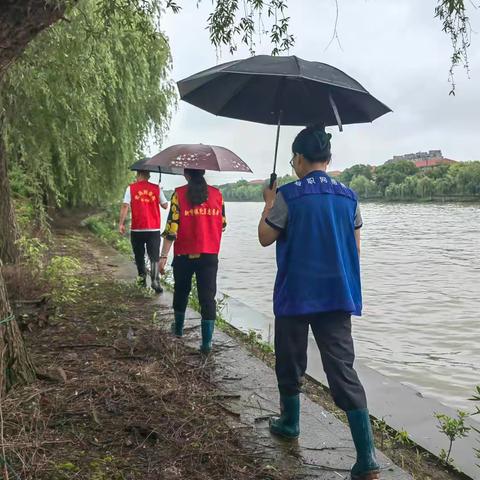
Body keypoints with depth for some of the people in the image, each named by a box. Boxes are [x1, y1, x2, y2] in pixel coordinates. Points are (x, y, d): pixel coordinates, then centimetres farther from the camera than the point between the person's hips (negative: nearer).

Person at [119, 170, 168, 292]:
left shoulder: (131, 188, 0)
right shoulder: (156, 188, 2)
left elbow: (125, 206, -7)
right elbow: (165, 205, 8)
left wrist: (121, 223, -4)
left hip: (137, 229, 0)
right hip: (154, 229, 0)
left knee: (139, 255, 18)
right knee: (154, 257, -1)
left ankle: (142, 277, 24)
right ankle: (155, 280, -17)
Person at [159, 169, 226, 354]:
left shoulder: (179, 194, -8)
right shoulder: (217, 194, 0)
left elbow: (172, 228, -13)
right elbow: (222, 224, 9)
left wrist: (163, 256, -11)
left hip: (184, 255, 0)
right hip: (210, 255, 1)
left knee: (181, 291, 21)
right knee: (207, 296, 2)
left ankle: (178, 328, 41)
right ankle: (207, 342, -1)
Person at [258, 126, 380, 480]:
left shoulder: (289, 195, -9)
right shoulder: (348, 197, 5)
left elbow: (265, 238, -1)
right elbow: (356, 249, 10)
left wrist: (269, 203, 13)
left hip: (295, 296, -3)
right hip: (338, 296, 4)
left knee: (290, 364, 17)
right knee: (343, 371, 2)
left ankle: (290, 424, 36)